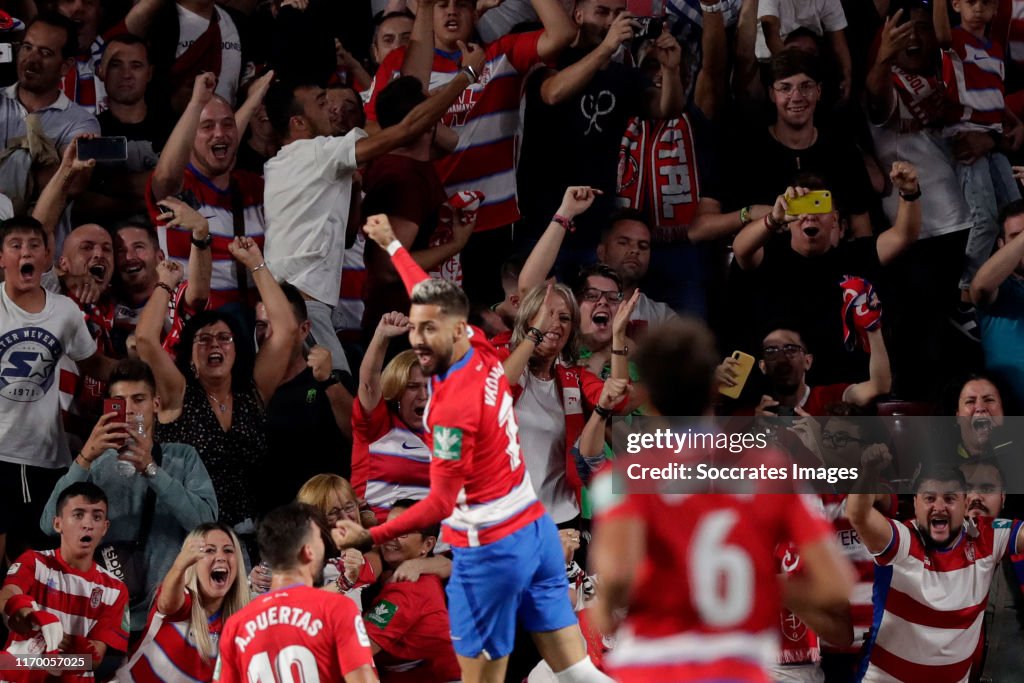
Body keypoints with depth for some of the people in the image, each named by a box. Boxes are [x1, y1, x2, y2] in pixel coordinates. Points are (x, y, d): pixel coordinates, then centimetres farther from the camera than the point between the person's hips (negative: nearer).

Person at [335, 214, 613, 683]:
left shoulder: (453, 403, -21)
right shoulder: (483, 355, 3)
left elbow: (441, 503, -22)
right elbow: (434, 297, 23)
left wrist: (370, 538, -24)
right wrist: (392, 245, 36)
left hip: (490, 551, -9)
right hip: (536, 529, 9)